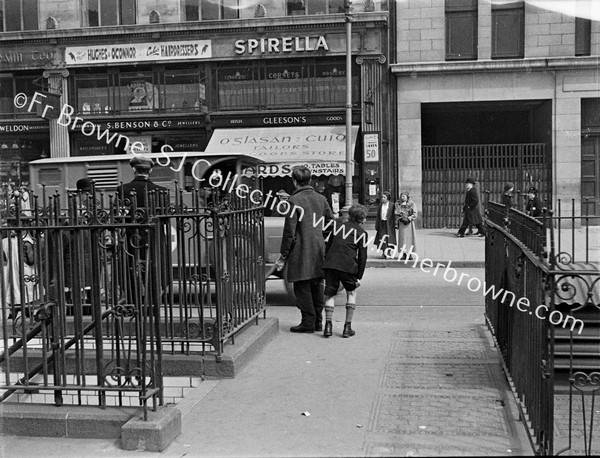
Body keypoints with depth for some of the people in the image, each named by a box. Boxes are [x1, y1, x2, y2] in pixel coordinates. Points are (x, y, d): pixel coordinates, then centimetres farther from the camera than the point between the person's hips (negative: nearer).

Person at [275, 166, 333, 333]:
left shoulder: (294, 200, -12)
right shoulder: (321, 199, 7)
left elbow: (289, 230, -13)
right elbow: (331, 223, 11)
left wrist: (283, 255, -6)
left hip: (301, 250, -6)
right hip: (319, 250, 6)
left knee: (302, 287, 2)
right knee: (317, 285, 14)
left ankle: (308, 322, 4)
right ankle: (318, 321, 20)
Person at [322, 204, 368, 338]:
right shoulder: (361, 232, 9)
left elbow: (328, 246, 21)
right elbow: (362, 256, 4)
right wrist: (359, 276, 8)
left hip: (330, 264, 2)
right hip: (348, 266, -2)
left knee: (330, 294, 12)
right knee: (351, 293, 16)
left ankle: (328, 325, 1)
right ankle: (347, 326, 12)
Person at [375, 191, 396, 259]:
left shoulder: (392, 205, -5)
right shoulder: (380, 205, 8)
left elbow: (394, 215, -6)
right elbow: (378, 216, 11)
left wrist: (394, 224, -10)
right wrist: (376, 225, 7)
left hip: (389, 224, -4)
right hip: (382, 224, 4)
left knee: (389, 239, -2)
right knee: (382, 239, 3)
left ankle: (388, 253, 6)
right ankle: (384, 253, 13)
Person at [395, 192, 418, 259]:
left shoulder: (412, 204, 0)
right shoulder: (398, 204, 9)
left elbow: (414, 214, -4)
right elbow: (397, 214, 10)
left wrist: (408, 219, -16)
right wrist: (396, 223, 3)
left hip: (409, 223, -3)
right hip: (401, 223, 3)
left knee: (409, 237, -4)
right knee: (402, 238, -1)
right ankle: (404, 254, 2)